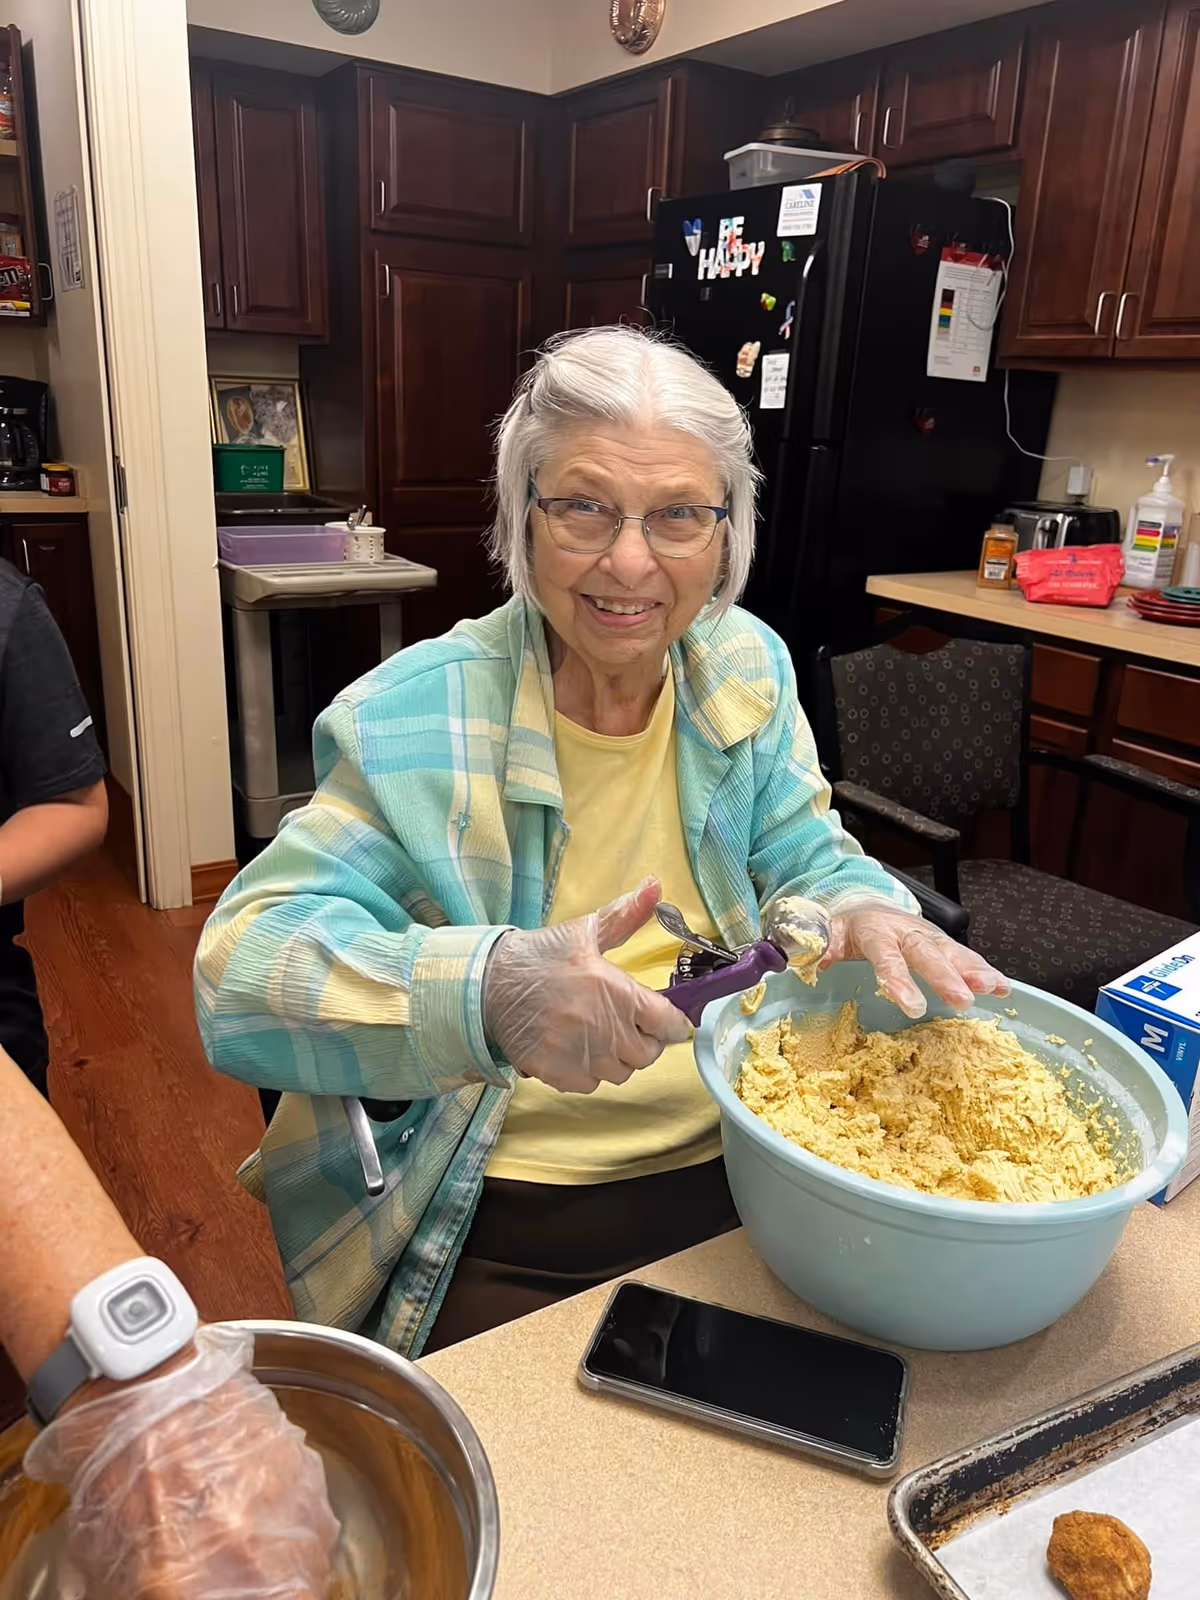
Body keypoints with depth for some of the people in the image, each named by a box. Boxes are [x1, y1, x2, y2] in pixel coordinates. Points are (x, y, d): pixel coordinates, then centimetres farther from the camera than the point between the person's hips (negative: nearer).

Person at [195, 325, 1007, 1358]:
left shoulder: (749, 667, 2)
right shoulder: (414, 721, -13)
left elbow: (803, 858, 9)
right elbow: (242, 963, -18)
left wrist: (863, 913, -16)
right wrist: (487, 988, -36)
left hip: (741, 1176, 5)